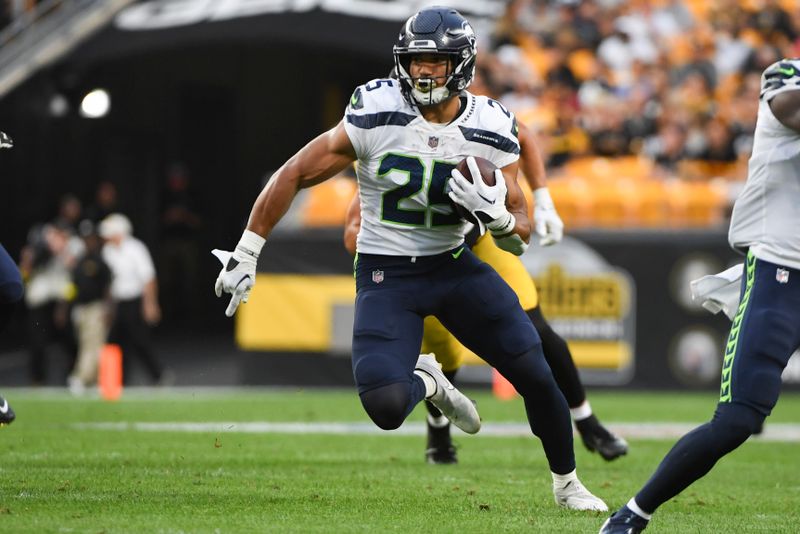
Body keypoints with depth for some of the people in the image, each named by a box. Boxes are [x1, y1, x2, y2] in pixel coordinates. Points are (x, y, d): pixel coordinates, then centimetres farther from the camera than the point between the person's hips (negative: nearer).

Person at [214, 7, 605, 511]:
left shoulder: (492, 131, -7)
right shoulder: (376, 114, -17)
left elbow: (520, 238, 0)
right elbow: (295, 175, -9)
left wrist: (498, 216, -24)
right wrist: (246, 254, -7)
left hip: (454, 265, 3)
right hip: (386, 276, -3)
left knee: (535, 372, -3)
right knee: (386, 407, -22)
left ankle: (567, 484, 24)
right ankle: (424, 382, 17)